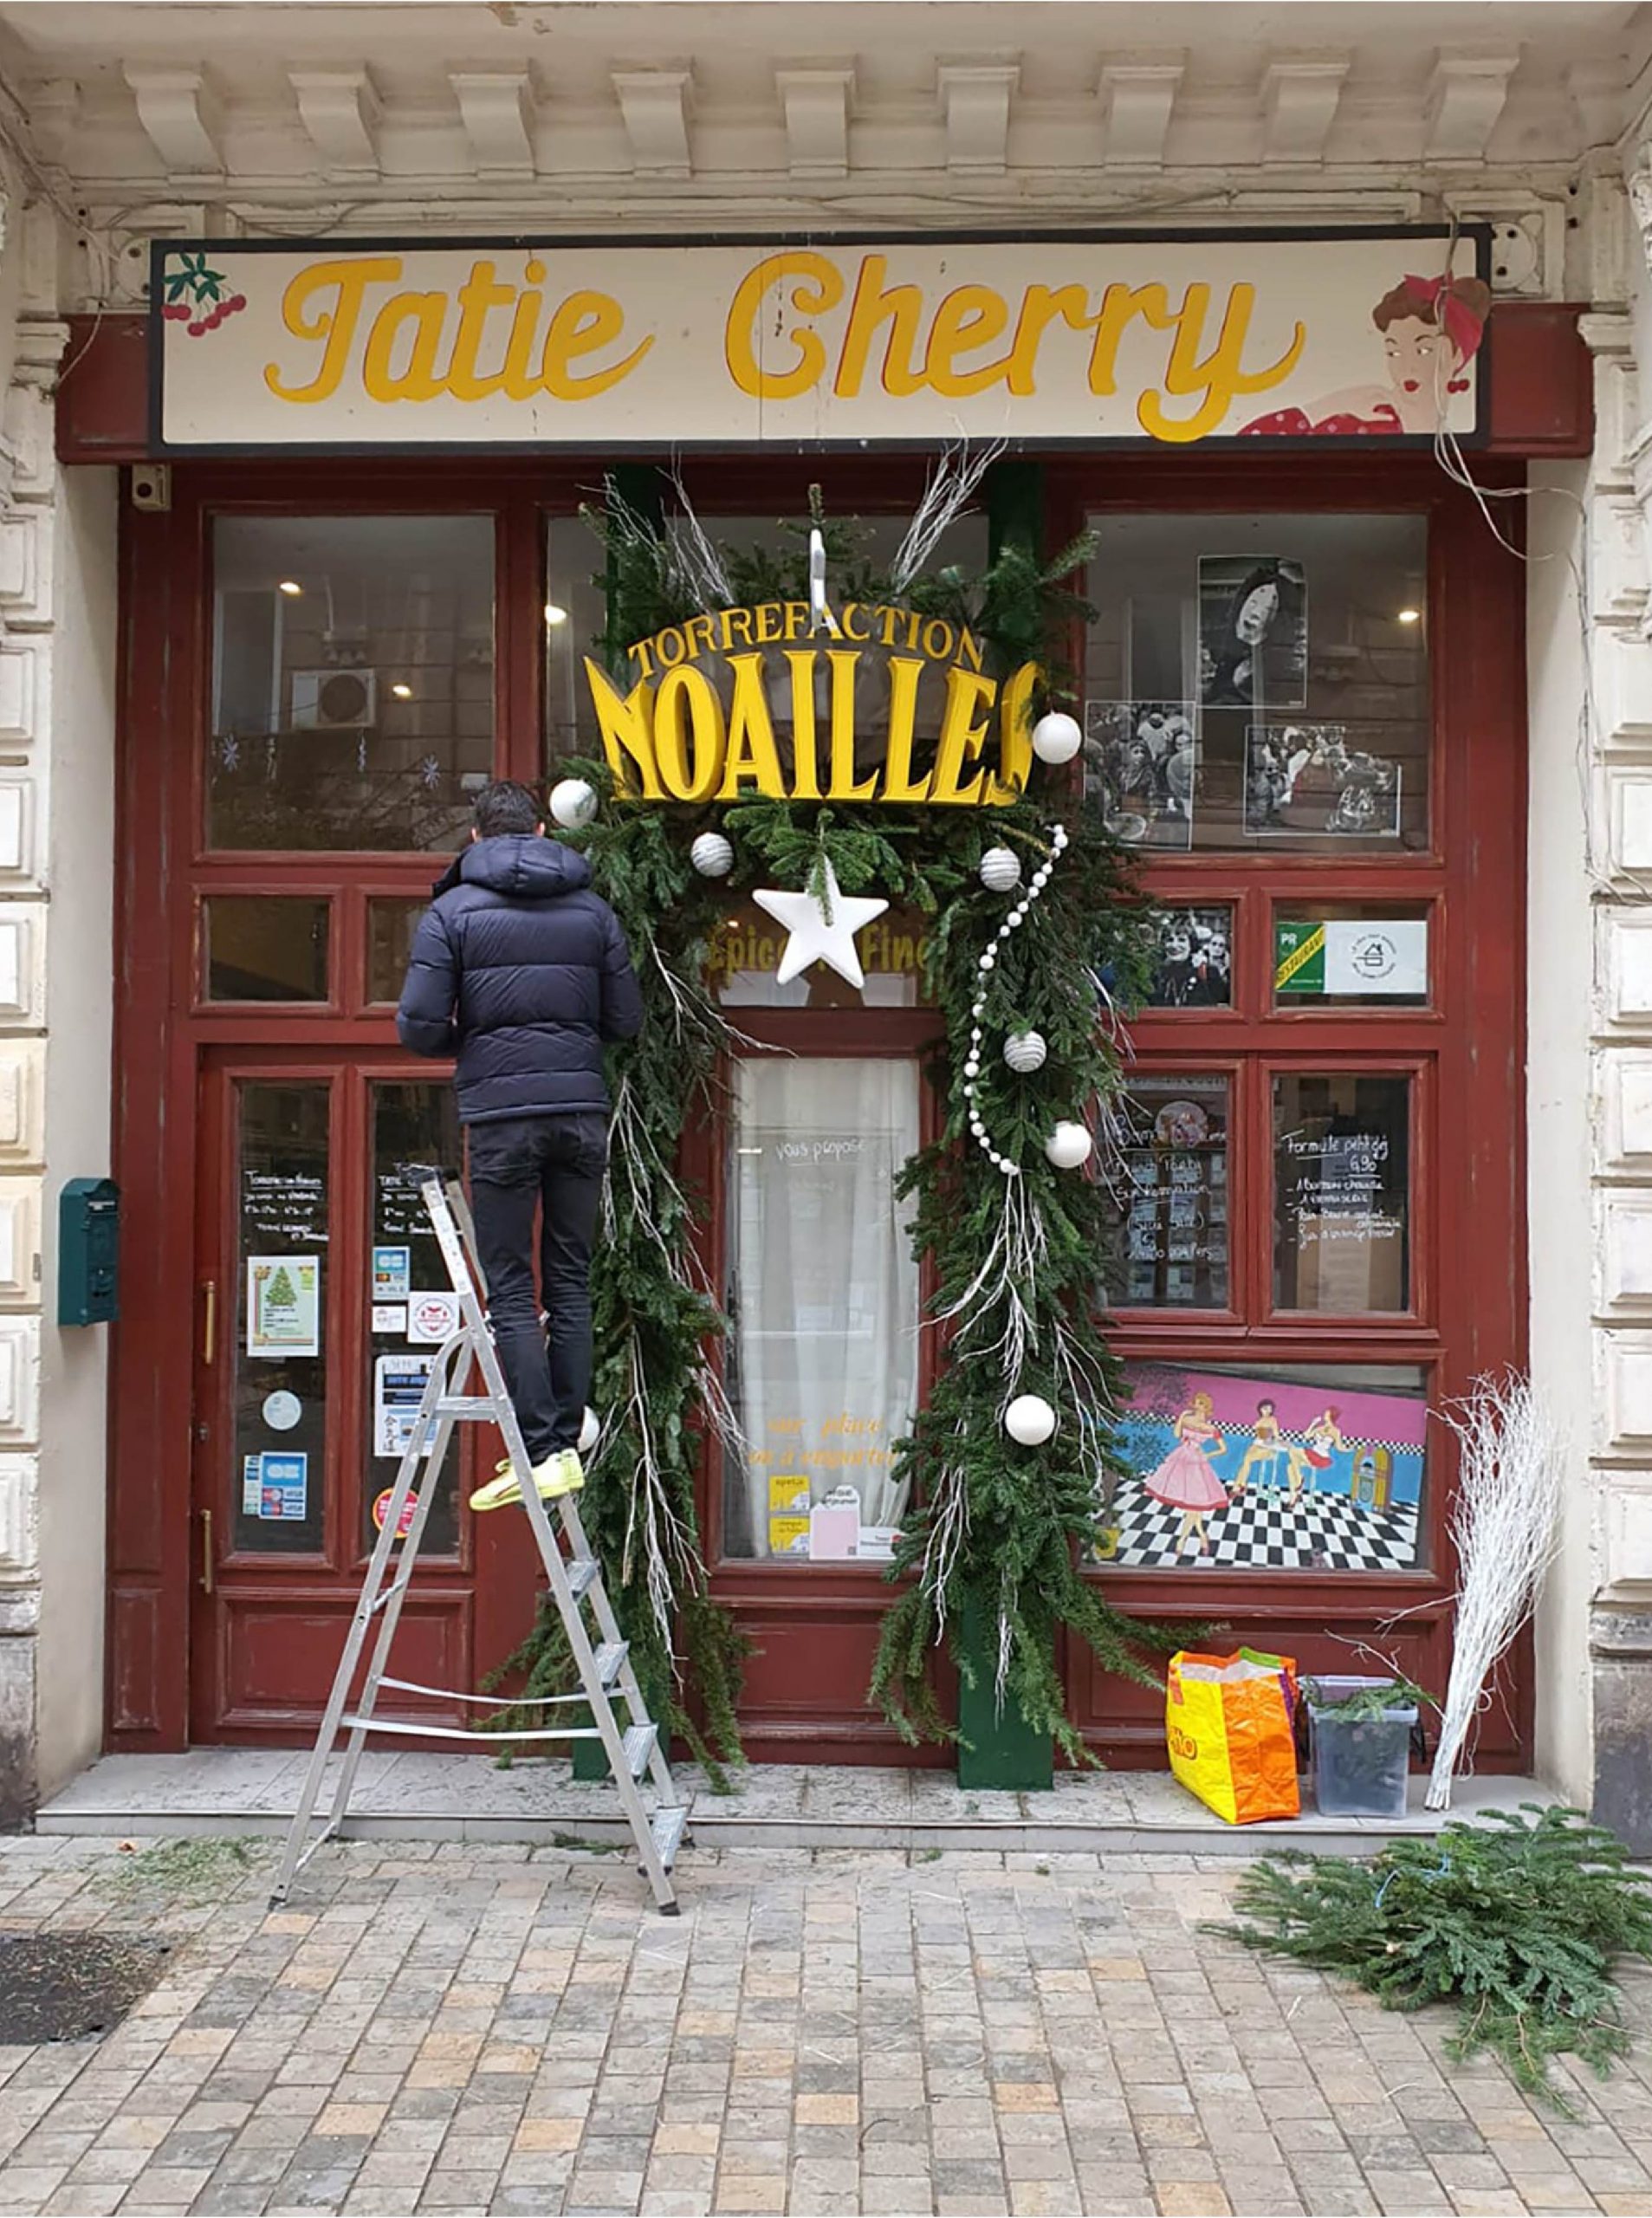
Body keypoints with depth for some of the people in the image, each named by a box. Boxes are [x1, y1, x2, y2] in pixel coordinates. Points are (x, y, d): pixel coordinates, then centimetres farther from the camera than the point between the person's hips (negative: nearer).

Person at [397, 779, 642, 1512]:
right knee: (570, 1284, 11)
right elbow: (626, 1021, 9)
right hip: (582, 1110, 3)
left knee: (510, 1291, 1)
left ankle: (540, 1452, -4)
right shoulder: (592, 910, 9)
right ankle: (567, 1444, 13)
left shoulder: (453, 911, 0)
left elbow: (418, 1026, -6)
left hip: (500, 1114, -3)